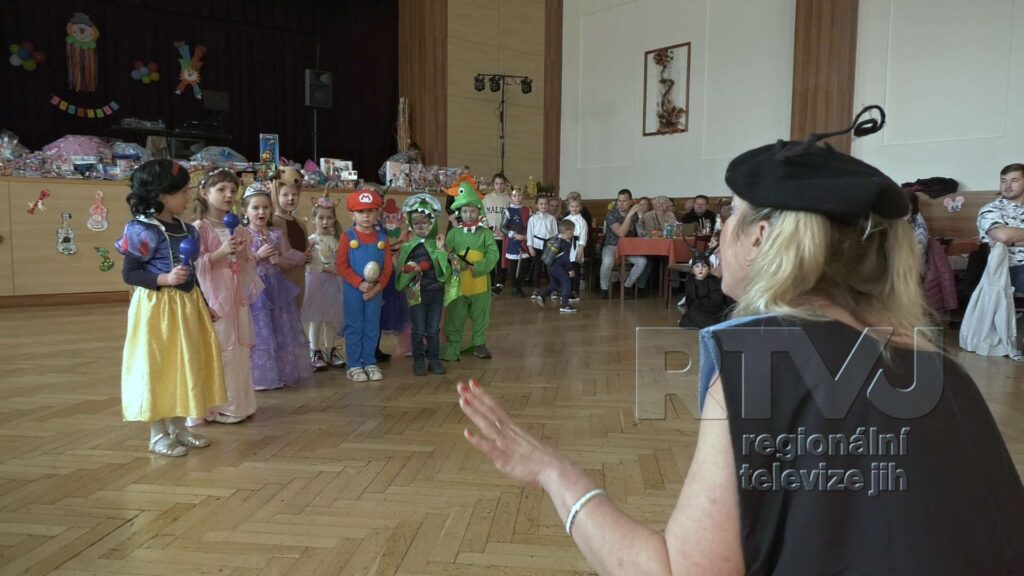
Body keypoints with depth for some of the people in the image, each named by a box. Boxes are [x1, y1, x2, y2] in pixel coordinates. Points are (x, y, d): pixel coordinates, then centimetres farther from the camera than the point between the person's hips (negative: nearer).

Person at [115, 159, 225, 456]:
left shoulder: (187, 229, 7)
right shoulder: (144, 231, -15)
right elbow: (129, 274, -15)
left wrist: (205, 304, 14)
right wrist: (165, 279, -27)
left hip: (187, 305, 8)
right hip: (157, 307, -8)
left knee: (185, 366, 13)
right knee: (158, 368, 1)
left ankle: (179, 427, 26)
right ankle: (158, 435, 13)